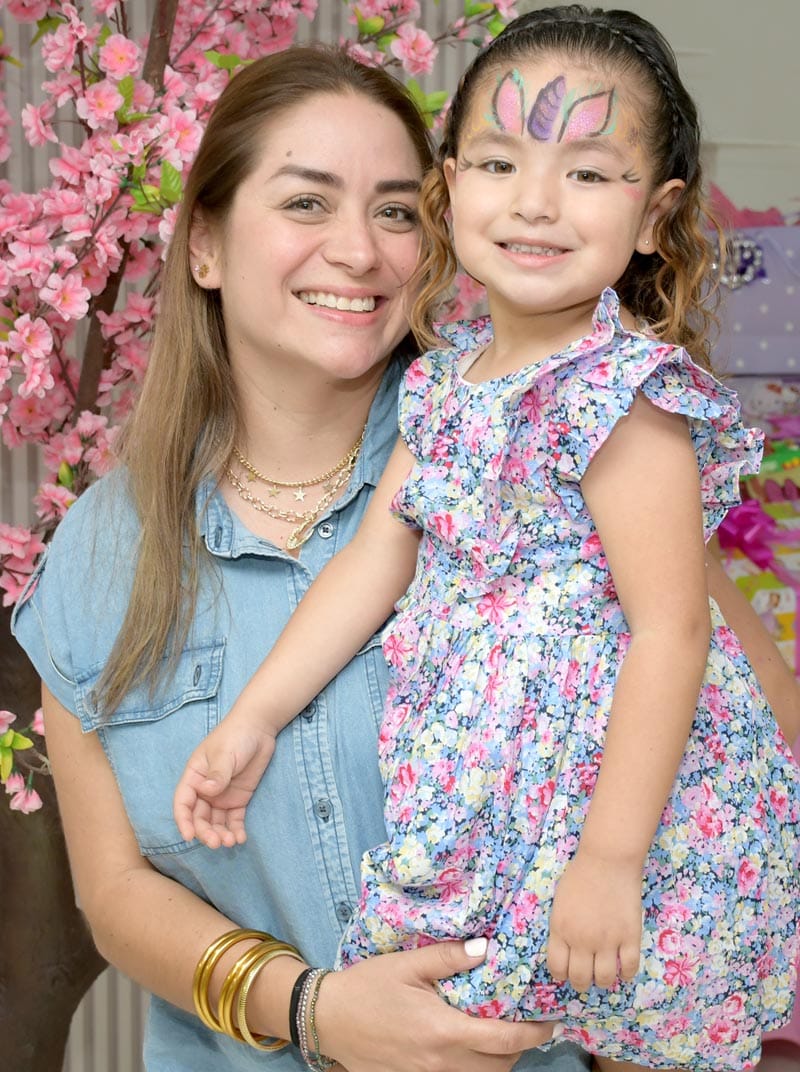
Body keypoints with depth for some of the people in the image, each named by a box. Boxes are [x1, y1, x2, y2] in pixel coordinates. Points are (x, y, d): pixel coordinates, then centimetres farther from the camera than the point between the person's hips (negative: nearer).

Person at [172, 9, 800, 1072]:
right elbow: (374, 563, 11)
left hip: (627, 792, -7)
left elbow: (671, 632, -22)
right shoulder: (447, 377, 5)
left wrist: (610, 859, -23)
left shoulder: (626, 393, -19)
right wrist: (254, 719, 9)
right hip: (491, 775, 7)